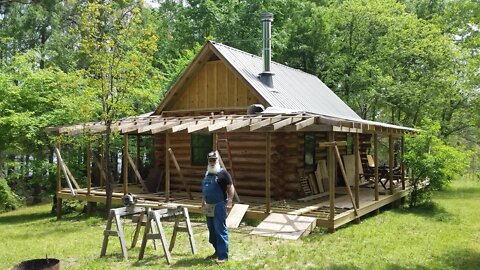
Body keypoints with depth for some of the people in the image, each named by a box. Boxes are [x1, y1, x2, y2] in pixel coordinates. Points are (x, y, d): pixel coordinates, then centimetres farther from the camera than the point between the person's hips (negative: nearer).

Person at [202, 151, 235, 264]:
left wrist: (229, 202, -19)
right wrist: (203, 202, 19)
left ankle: (223, 255, -4)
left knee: (220, 230, -8)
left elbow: (231, 188, -11)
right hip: (209, 206, 8)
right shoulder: (207, 173, 13)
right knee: (212, 230, 15)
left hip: (219, 206, -8)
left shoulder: (223, 173, -9)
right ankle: (217, 251, 28)